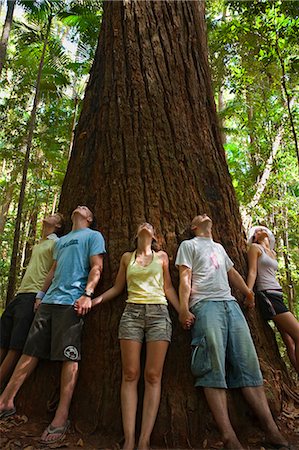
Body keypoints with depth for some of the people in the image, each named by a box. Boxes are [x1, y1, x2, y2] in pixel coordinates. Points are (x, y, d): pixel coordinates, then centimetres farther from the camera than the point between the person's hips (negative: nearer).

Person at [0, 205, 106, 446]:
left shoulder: (93, 236, 6)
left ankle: (62, 417, 1)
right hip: (49, 300, 7)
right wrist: (41, 295, 20)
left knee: (69, 357, -5)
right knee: (30, 351, 9)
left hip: (71, 301, -7)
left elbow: (96, 267, -5)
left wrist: (87, 294, -18)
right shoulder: (61, 241, 27)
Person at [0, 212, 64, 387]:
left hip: (34, 298, -8)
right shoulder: (37, 245, 27)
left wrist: (41, 296, -18)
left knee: (15, 348, -9)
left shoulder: (56, 243, 2)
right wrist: (19, 296, 20)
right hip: (19, 295, 8)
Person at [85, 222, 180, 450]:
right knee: (130, 375, -5)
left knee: (153, 376, -6)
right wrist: (94, 300, 4)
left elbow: (168, 288, 12)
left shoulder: (161, 256, 13)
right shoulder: (127, 257, 15)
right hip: (132, 312, 1)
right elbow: (117, 288, 16)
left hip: (159, 313, 0)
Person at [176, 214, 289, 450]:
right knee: (214, 368, -12)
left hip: (231, 304, 6)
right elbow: (185, 278, 1)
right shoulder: (188, 245, 13)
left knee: (249, 364, -2)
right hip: (205, 305, -5)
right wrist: (184, 308, -10)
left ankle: (272, 429, 0)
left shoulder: (219, 247, 31)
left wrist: (248, 293, 27)